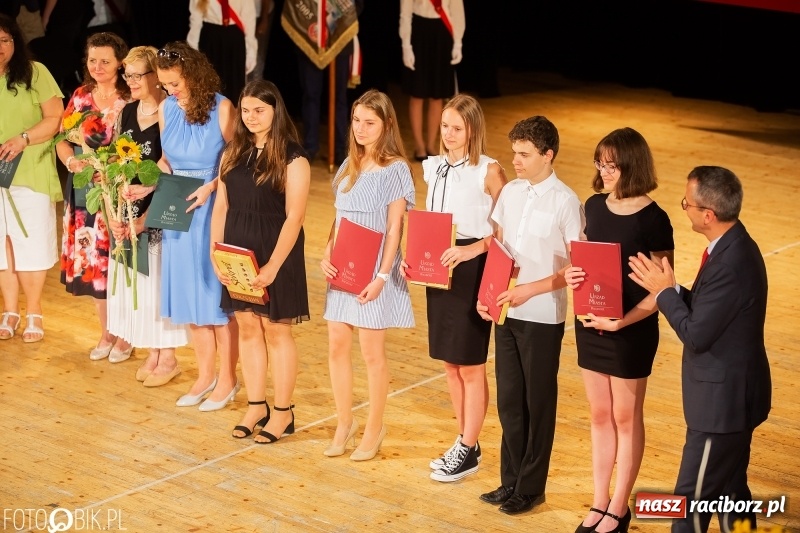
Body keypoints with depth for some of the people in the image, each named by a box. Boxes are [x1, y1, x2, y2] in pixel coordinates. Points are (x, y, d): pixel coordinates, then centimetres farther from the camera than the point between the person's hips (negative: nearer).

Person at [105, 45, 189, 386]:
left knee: (158, 277, 1)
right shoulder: (127, 112, 7)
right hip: (128, 209, 7)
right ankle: (151, 354, 23)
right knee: (134, 278, 11)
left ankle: (167, 357, 14)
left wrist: (144, 219, -18)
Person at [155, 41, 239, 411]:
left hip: (213, 209, -6)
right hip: (178, 210, 6)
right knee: (187, 291, 10)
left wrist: (211, 186, -23)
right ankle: (205, 374, 23)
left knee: (217, 291, 1)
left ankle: (227, 378, 13)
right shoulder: (166, 110, 4)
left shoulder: (221, 109, -14)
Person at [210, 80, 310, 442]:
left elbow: (294, 217, -15)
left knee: (275, 329, 3)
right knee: (247, 327, 10)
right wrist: (215, 253, -3)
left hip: (275, 252, -5)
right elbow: (221, 207, 7)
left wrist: (273, 266, -20)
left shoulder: (292, 159, -11)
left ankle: (282, 412, 14)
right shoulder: (234, 153, 7)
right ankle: (256, 406, 22)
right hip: (238, 250, 5)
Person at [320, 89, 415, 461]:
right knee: (337, 346, 7)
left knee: (372, 352, 3)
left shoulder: (394, 169, -9)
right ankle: (344, 422, 22)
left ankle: (374, 428, 17)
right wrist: (327, 255, -3)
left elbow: (394, 229, -12)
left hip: (372, 271, -6)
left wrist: (381, 276, -17)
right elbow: (338, 218, 12)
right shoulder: (349, 166, 9)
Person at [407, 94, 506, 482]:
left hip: (472, 271, -6)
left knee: (471, 365, 3)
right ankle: (465, 441, 26)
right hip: (437, 269, 7)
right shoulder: (433, 167, 7)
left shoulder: (488, 171, -11)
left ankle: (468, 451, 14)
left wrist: (470, 250, -24)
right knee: (450, 363, 13)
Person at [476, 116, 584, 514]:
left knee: (538, 402, 6)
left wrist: (530, 289, -20)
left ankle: (530, 487, 17)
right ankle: (510, 479, 25)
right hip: (506, 311, 6)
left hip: (542, 316, -5)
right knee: (508, 399, 12)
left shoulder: (565, 202, -13)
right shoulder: (510, 192, 5)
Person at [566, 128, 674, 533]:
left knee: (626, 419, 9)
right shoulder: (595, 206, 1)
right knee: (599, 415, 14)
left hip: (631, 330, -5)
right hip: (589, 323, 6)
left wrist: (620, 321, -23)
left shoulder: (653, 220, -16)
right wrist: (572, 274, -8)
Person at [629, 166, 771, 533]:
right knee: (730, 491, 20)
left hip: (723, 400, -10)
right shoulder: (733, 246, 4)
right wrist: (670, 289, -2)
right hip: (731, 393, 10)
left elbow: (696, 335, -23)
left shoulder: (731, 264, -28)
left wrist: (664, 291, -11)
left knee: (691, 499, -2)